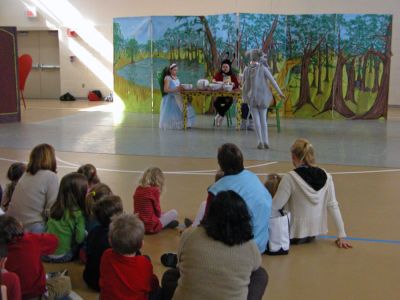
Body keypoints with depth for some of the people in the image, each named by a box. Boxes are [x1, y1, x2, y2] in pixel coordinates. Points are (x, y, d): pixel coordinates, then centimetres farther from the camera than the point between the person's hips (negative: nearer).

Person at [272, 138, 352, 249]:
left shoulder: (290, 178, -19)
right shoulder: (326, 177, -6)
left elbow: (274, 206, -19)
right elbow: (333, 206, -2)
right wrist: (341, 236, 1)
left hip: (294, 235, -4)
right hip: (313, 233, 4)